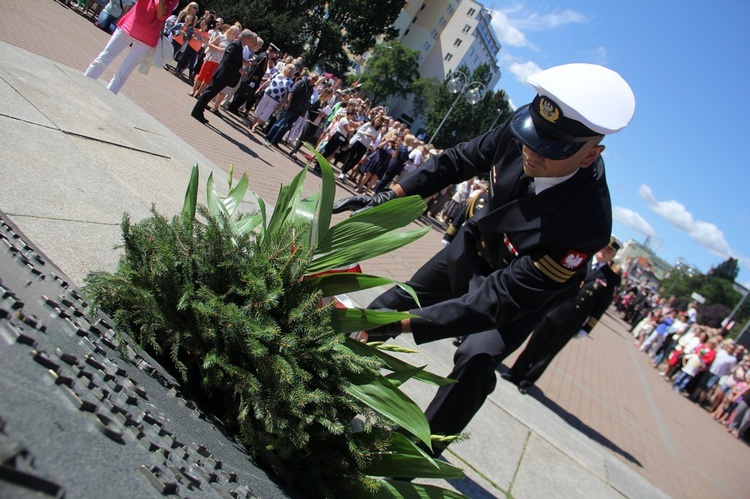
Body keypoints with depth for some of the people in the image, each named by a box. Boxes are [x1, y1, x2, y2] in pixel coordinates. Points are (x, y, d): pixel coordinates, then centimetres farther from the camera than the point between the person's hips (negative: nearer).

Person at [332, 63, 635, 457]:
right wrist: (390, 196, -17)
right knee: (389, 305, 14)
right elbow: (459, 160, -8)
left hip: (522, 293, -5)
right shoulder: (520, 129, -28)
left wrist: (405, 323, -44)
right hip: (474, 245, 5)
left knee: (476, 360, -27)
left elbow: (501, 299, -41)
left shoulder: (585, 222, -42)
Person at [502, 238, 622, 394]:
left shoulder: (612, 279, -2)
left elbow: (601, 307, -2)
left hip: (569, 325, -2)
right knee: (533, 346, 11)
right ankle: (516, 373, 25)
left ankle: (527, 381, 23)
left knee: (546, 355, 9)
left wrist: (585, 329, -4)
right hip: (552, 312, 2)